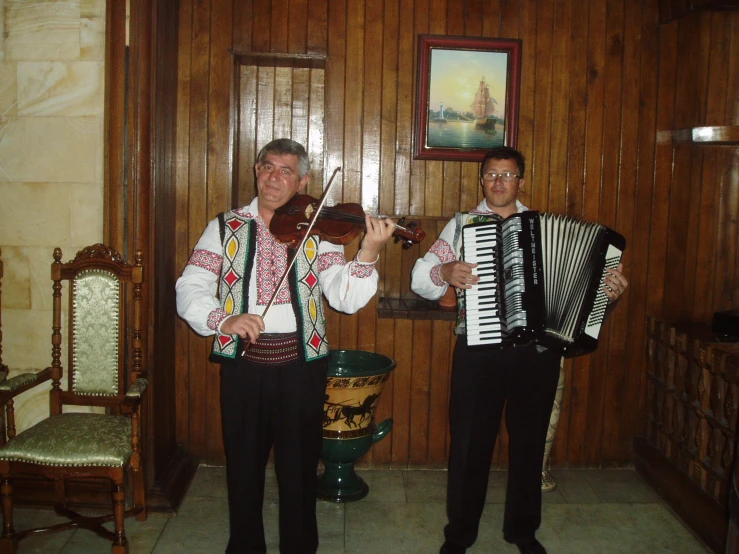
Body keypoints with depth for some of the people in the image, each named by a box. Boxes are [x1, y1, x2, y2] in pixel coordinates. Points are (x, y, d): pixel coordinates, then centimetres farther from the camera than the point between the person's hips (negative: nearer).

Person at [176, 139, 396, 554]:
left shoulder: (317, 230, 1)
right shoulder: (225, 227, 3)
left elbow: (346, 298, -10)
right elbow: (189, 290, -5)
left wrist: (369, 251, -26)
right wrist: (223, 320, -23)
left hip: (302, 364, 0)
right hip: (243, 363, 1)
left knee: (300, 466, 13)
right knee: (243, 464, 15)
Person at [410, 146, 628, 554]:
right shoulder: (462, 225, 4)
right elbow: (421, 277, -2)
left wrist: (609, 288, -10)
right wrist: (444, 272, -22)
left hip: (537, 352, 2)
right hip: (479, 351, -2)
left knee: (529, 442, 13)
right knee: (470, 443, 5)